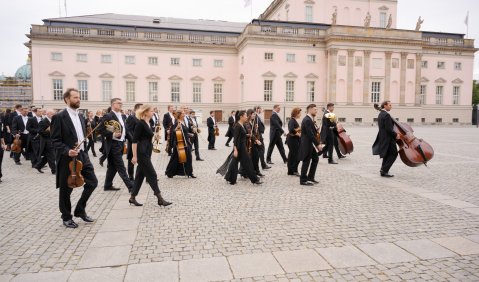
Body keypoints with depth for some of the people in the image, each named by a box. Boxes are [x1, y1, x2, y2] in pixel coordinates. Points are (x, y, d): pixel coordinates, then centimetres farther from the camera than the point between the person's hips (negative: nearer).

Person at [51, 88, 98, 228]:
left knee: (93, 182, 7)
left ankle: (80, 210, 24)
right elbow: (55, 140, -13)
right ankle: (67, 217, 23)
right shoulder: (59, 117, -10)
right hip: (67, 158, -7)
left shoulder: (80, 116, 12)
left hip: (82, 156, 7)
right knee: (66, 189, 6)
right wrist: (67, 151, -27)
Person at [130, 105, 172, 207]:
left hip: (147, 152, 9)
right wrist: (134, 156, -19)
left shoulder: (148, 123, 13)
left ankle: (132, 198, 21)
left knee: (140, 175, 12)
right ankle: (160, 199, 0)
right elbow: (134, 140, -17)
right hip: (141, 153, -9)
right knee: (152, 175, -6)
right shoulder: (140, 124, -14)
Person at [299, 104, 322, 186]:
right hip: (307, 144, -10)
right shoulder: (307, 120, -20)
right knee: (306, 162, -1)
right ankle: (303, 180, 11)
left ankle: (310, 178, 24)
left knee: (315, 159, 15)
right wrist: (318, 144, -20)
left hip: (311, 144, 10)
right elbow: (310, 134, -23)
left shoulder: (310, 119, 12)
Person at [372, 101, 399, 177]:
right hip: (388, 138, -10)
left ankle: (383, 169, 27)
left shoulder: (380, 114, 13)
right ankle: (384, 171, -4)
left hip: (382, 138, 10)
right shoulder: (386, 115, -18)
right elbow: (389, 129, -23)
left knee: (387, 154, 20)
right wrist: (395, 135, -11)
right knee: (394, 154, -2)